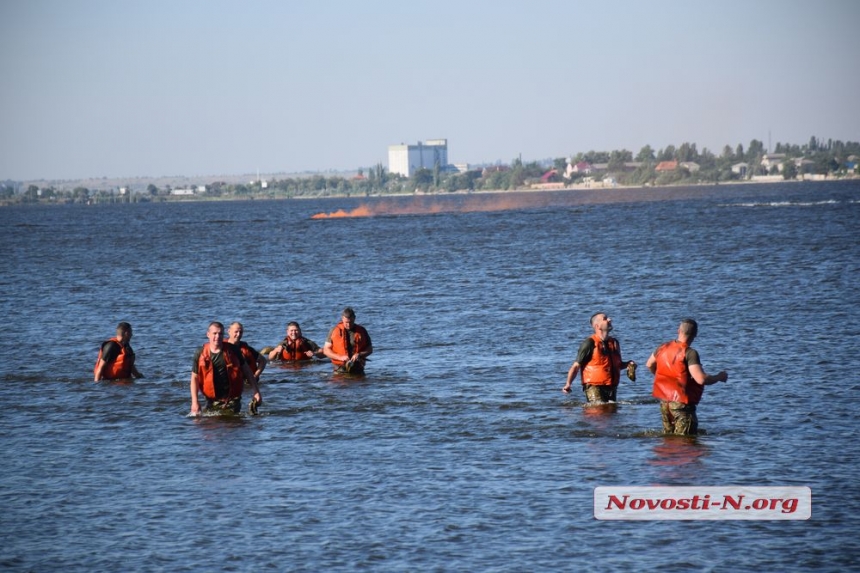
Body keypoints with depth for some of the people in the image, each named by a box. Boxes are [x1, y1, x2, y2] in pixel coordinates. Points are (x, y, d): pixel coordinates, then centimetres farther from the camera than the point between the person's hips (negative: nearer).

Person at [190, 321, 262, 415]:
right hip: (213, 402, 1)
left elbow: (247, 371, 5)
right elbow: (195, 378, 2)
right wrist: (195, 402, -6)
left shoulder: (232, 351, -2)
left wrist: (256, 392, 2)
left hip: (232, 400, -1)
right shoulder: (200, 355, -2)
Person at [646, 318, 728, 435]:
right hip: (681, 403, -7)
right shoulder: (690, 353, -17)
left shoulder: (664, 348, 5)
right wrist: (719, 377, -6)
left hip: (664, 402, 7)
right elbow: (701, 379, -25)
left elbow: (649, 365, 24)